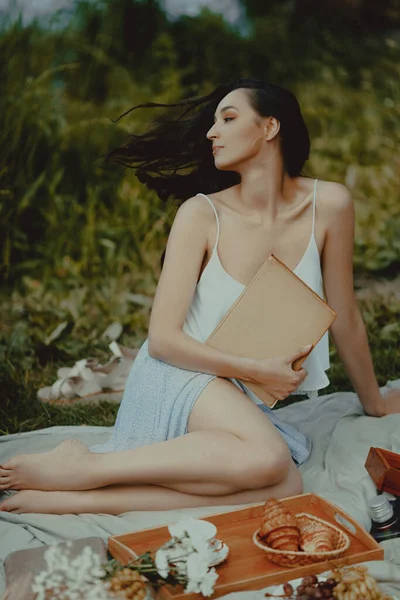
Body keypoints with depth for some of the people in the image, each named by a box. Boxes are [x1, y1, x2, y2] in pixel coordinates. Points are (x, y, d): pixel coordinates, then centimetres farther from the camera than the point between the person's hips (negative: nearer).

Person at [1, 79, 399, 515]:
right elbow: (162, 339, -10)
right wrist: (256, 371, -16)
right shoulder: (202, 213, -8)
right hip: (178, 377, -4)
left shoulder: (328, 205, -4)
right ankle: (80, 465, -21)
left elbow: (345, 319, 8)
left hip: (240, 403, 4)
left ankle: (79, 499, -25)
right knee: (267, 458, -35)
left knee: (285, 486, -31)